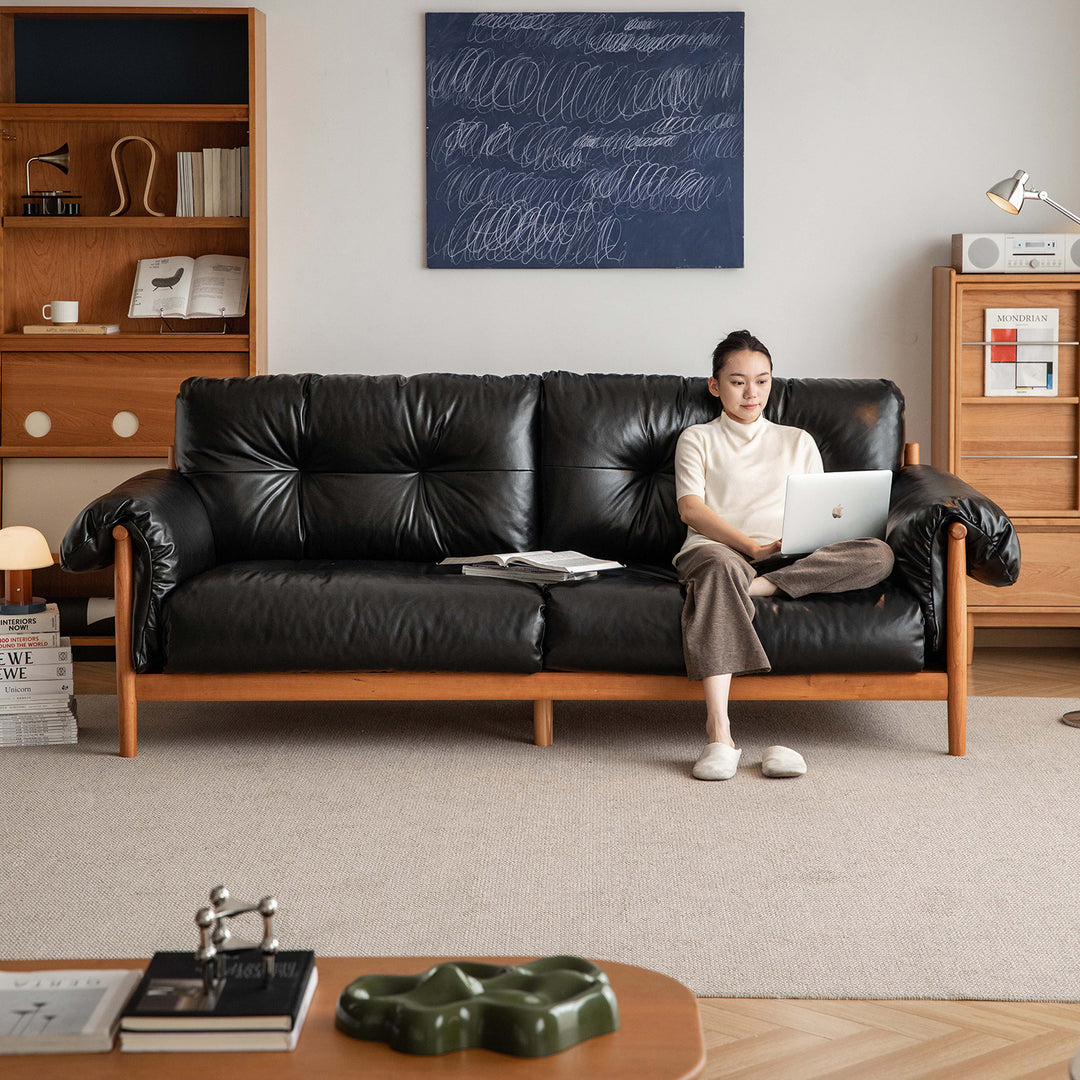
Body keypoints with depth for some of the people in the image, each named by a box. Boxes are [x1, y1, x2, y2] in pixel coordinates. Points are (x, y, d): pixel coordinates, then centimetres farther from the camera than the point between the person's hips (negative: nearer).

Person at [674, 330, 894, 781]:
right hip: (718, 548, -3)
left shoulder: (798, 441, 29)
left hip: (790, 557, 3)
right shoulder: (697, 439, 20)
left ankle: (762, 586, -37)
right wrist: (752, 546, -15)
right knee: (719, 569, -43)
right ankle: (718, 733, -51)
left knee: (879, 554, -25)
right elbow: (691, 509, 2)